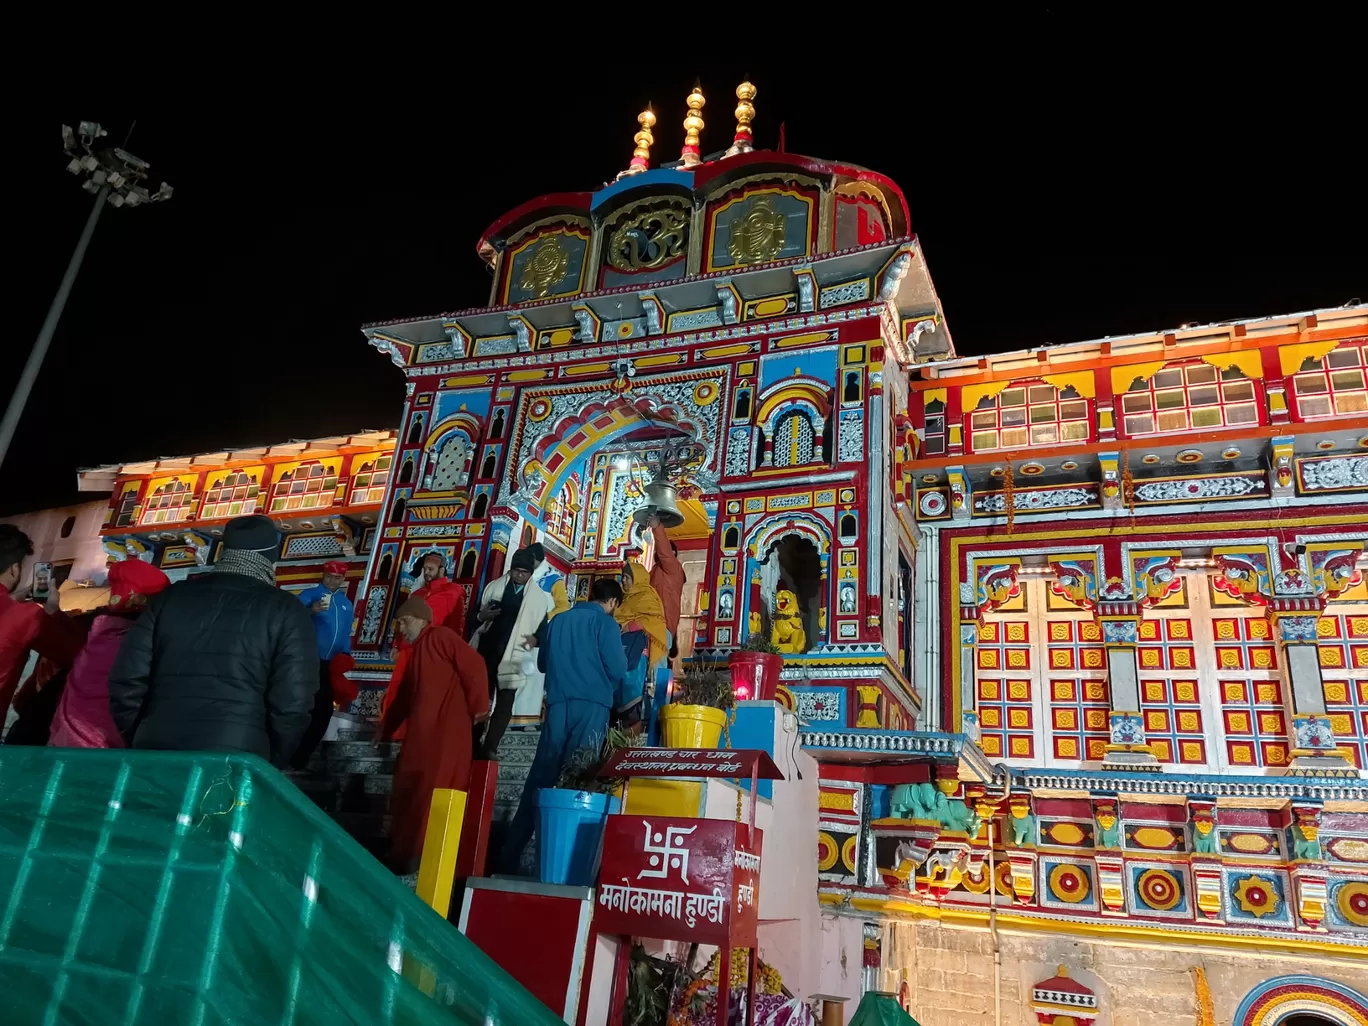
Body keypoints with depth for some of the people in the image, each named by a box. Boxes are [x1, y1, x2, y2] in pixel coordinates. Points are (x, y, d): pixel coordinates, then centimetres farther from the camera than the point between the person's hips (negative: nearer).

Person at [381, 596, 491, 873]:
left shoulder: (441, 636, -4)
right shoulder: (417, 651, 25)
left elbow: (474, 665, -15)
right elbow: (405, 694, 32)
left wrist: (478, 707, -13)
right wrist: (386, 729, 36)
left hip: (445, 731, -9)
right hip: (422, 733, 9)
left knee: (432, 793, -6)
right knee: (410, 791, 13)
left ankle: (424, 858, 1)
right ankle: (405, 854, 23)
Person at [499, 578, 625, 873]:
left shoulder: (559, 620, 16)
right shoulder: (605, 623, 1)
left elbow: (542, 662, 24)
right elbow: (617, 669, -6)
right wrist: (604, 679, 16)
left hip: (558, 704, 4)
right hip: (591, 706, -4)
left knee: (539, 777, 4)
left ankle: (510, 854, 2)